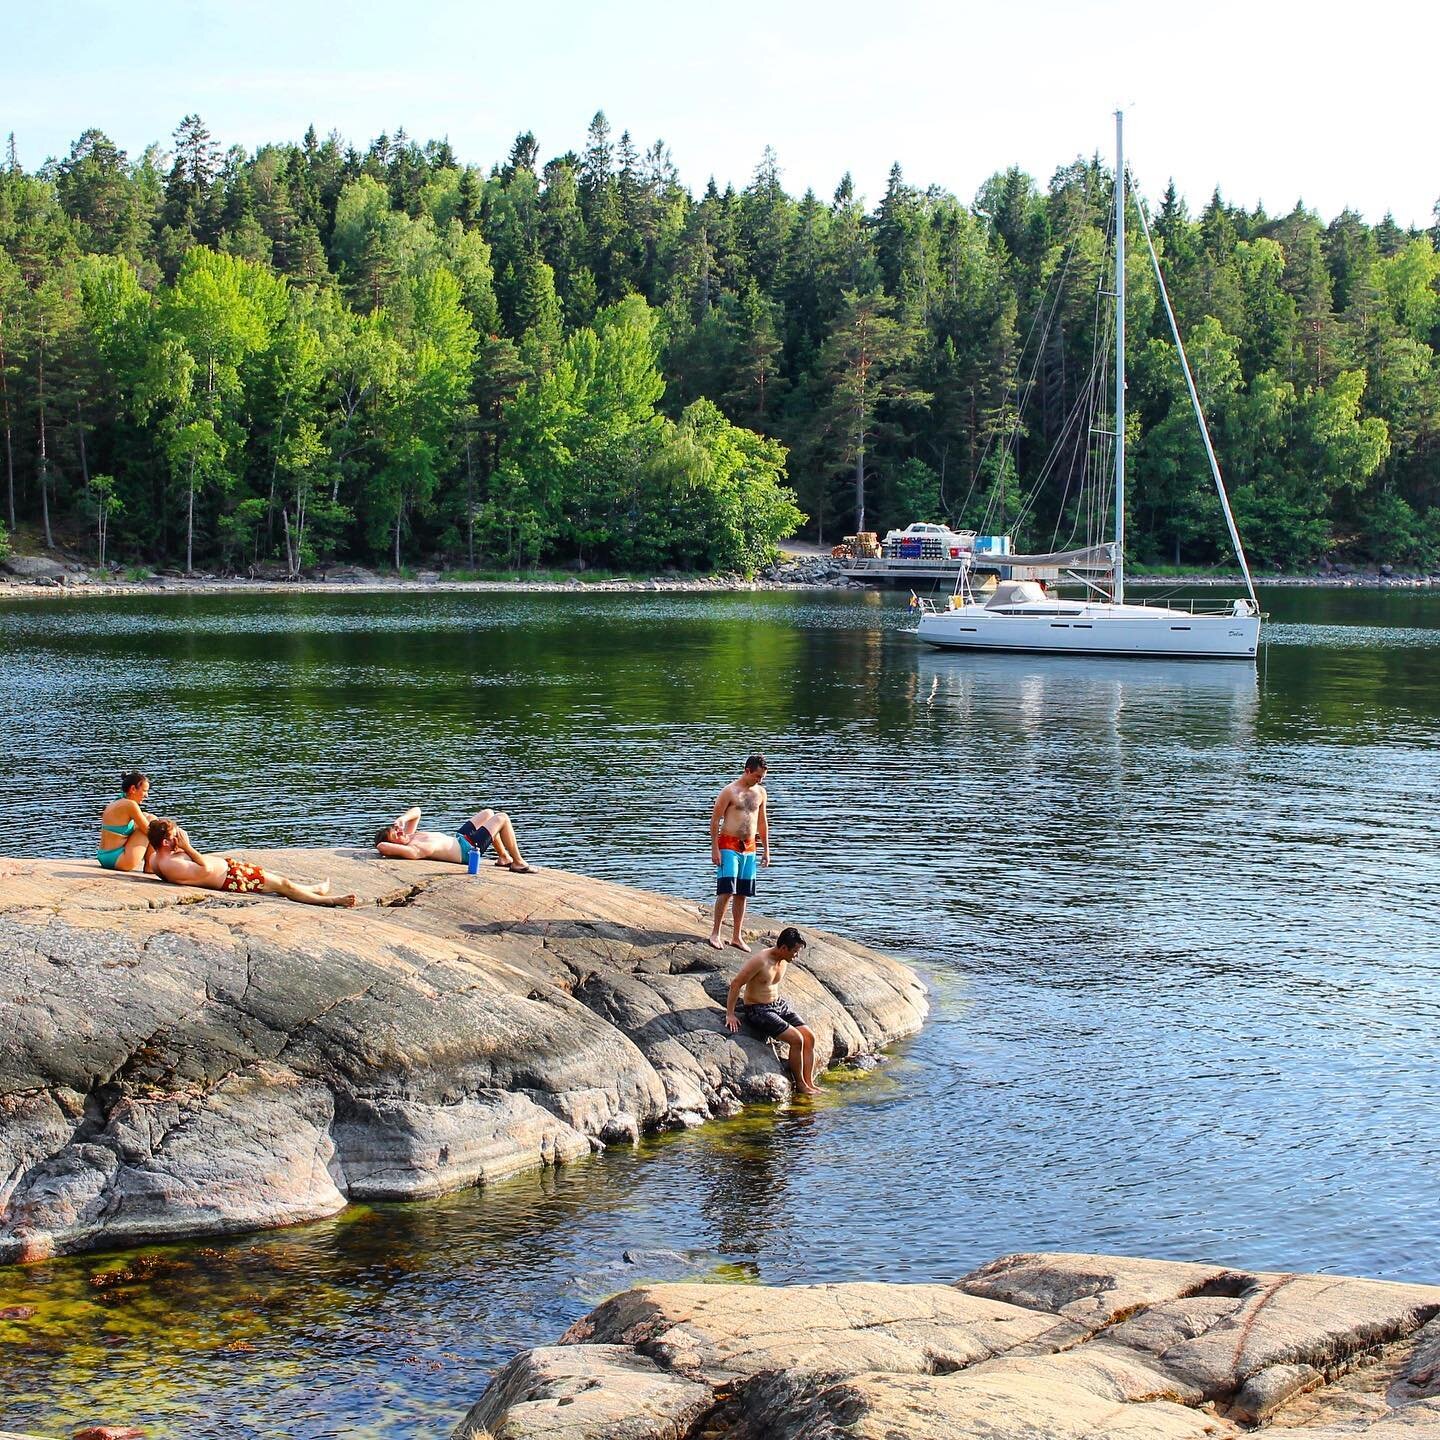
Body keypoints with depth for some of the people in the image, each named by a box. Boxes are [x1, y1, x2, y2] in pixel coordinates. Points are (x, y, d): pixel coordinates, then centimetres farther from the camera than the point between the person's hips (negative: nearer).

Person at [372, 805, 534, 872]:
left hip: (459, 837, 10)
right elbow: (381, 846, -49)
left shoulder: (408, 836, -5)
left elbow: (416, 811, 5)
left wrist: (402, 819, -12)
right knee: (502, 818, -2)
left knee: (488, 814, 25)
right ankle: (518, 862, 12)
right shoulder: (412, 850, -33)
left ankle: (504, 857, 35)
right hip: (469, 849, -10)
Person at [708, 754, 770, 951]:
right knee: (726, 890, -14)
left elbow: (763, 822, 20)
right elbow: (715, 819, -7)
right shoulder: (730, 791, -8)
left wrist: (766, 849, 18)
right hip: (728, 845, -6)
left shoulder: (760, 792, 11)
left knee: (742, 894, 7)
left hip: (749, 848, 6)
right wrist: (714, 848, -12)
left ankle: (737, 937, 13)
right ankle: (715, 934, -8)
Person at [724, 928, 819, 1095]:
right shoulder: (760, 960, -22)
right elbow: (735, 984, -19)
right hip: (758, 1010, -8)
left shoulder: (783, 961, 3)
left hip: (779, 1004, 8)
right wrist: (730, 1015, -16)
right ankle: (800, 1084, -6)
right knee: (796, 1039, -21)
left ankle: (809, 1082, -1)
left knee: (809, 1036, -5)